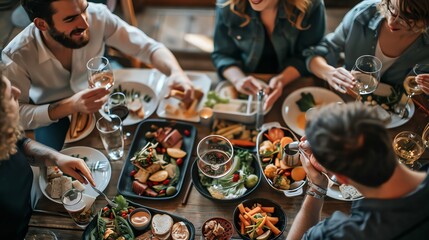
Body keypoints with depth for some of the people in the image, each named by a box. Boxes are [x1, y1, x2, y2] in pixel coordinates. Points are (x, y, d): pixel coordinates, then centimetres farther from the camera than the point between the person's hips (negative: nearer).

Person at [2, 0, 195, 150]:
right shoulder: (15, 58, -33)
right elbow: (17, 115, -26)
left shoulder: (98, 16, -30)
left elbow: (148, 47, -24)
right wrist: (70, 105, -42)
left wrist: (176, 72, -45)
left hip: (96, 94, 3)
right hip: (51, 113, -2)